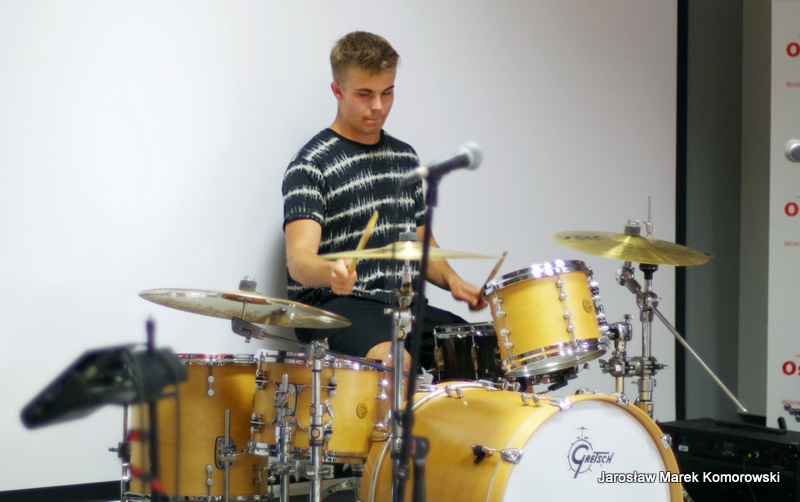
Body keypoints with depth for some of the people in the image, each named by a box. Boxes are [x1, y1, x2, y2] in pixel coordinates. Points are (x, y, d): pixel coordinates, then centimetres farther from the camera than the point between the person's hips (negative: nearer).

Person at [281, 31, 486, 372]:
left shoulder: (404, 157, 16)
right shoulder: (311, 165, -7)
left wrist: (452, 281, 3)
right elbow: (299, 259, -19)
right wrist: (331, 273, -43)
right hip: (335, 306, -7)